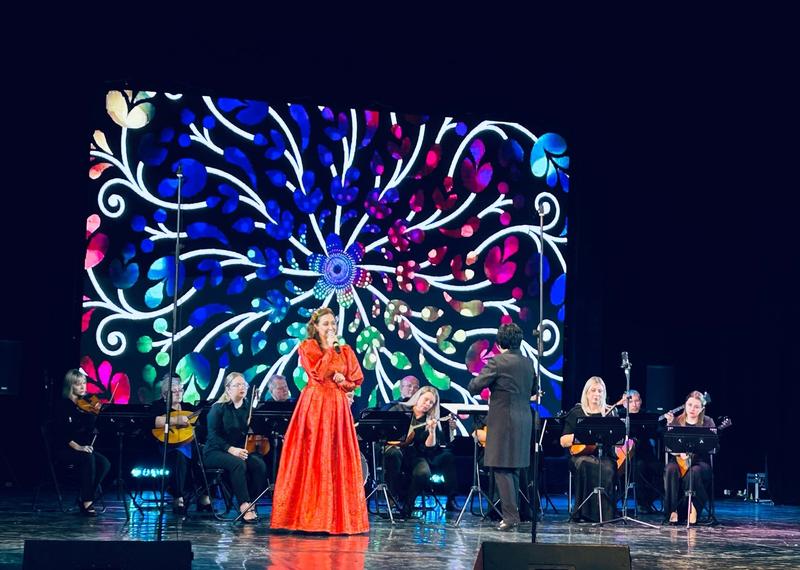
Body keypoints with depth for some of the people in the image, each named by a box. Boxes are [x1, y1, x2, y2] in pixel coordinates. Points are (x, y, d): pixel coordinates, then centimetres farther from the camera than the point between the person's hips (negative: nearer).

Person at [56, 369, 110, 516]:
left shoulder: (85, 404, 10)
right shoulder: (64, 405, -4)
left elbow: (91, 429, 1)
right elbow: (62, 432, -13)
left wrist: (95, 413, -15)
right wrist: (77, 447, -24)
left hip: (84, 448, 5)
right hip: (65, 449, -5)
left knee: (104, 463, -21)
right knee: (88, 458, -34)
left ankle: (86, 499, -12)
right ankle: (86, 502, -28)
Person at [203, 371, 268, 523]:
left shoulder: (248, 407, 10)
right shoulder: (218, 408, -4)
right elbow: (213, 436, -11)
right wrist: (231, 449, -25)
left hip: (242, 451, 4)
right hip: (216, 451, -4)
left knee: (259, 464, -26)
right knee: (238, 464, -35)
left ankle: (251, 505, -23)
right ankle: (245, 506, -35)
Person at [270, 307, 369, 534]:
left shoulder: (345, 350, 14)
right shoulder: (307, 347, 1)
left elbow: (356, 381, 14)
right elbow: (318, 373, -13)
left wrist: (342, 380, -6)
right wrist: (330, 348, -9)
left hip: (338, 407, 4)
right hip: (314, 405, -4)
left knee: (338, 460, 1)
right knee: (312, 458, -6)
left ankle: (339, 516, 5)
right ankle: (308, 514, -3)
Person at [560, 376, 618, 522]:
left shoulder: (610, 413, 13)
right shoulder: (576, 412, 11)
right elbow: (563, 441, 6)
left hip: (605, 454, 1)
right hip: (581, 454, -1)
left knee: (607, 469, -34)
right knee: (585, 465, -36)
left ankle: (605, 514, -26)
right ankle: (584, 512, -29)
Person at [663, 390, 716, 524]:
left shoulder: (707, 422, 3)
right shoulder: (676, 421, 8)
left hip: (700, 461, -2)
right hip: (678, 459, 2)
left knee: (694, 472, -36)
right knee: (671, 469, -32)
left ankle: (693, 509, -21)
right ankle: (673, 511, -27)